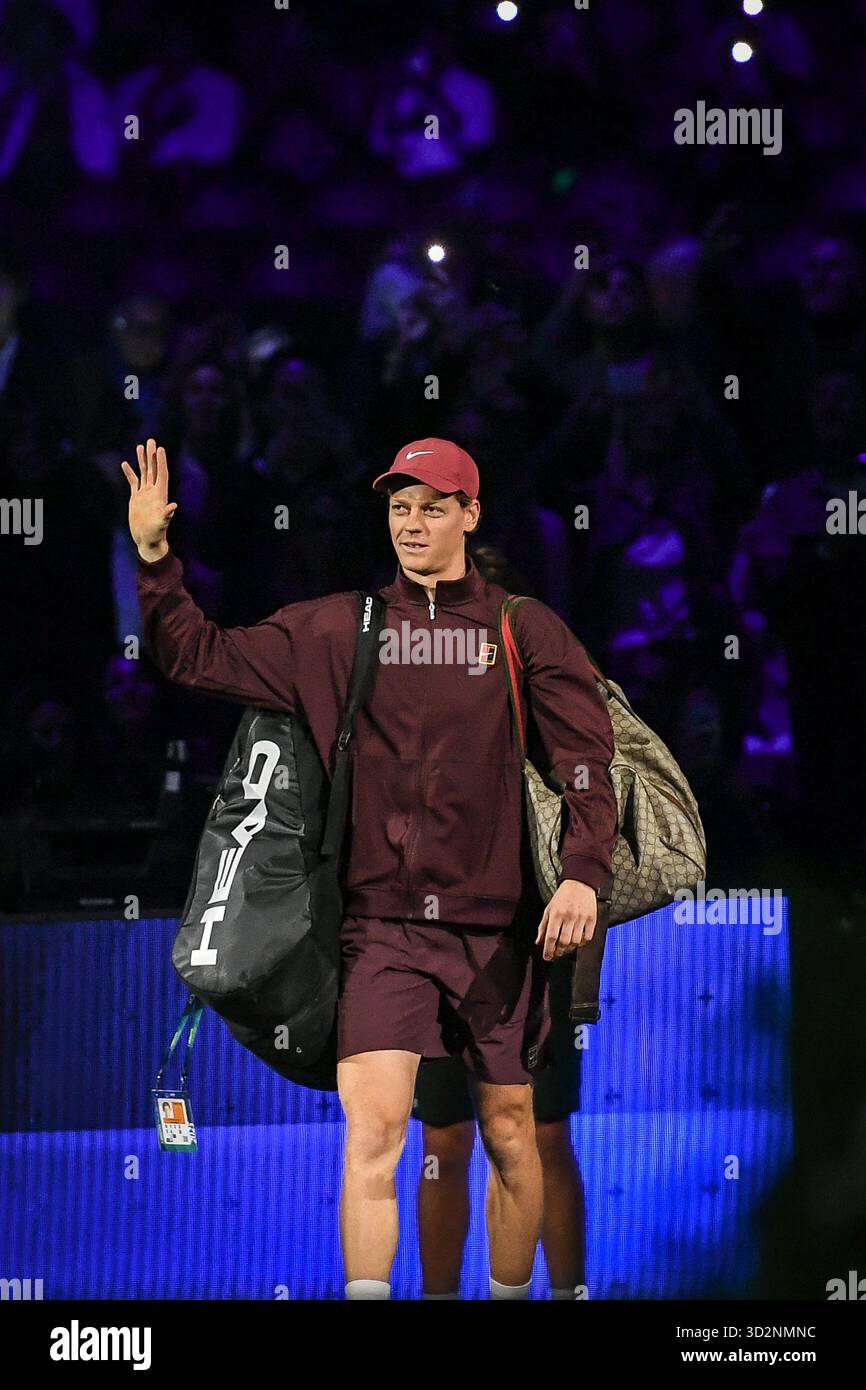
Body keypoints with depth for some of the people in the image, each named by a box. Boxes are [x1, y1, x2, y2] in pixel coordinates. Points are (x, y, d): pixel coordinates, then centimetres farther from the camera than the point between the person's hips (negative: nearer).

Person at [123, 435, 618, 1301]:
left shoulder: (526, 631, 4)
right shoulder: (334, 631, 8)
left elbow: (585, 758, -1)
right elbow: (201, 657, 10)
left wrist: (583, 873, -15)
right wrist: (154, 557, -3)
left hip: (497, 927, 0)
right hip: (381, 926, 0)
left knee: (509, 1133, 11)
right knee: (371, 1129, -16)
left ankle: (511, 1293, 28)